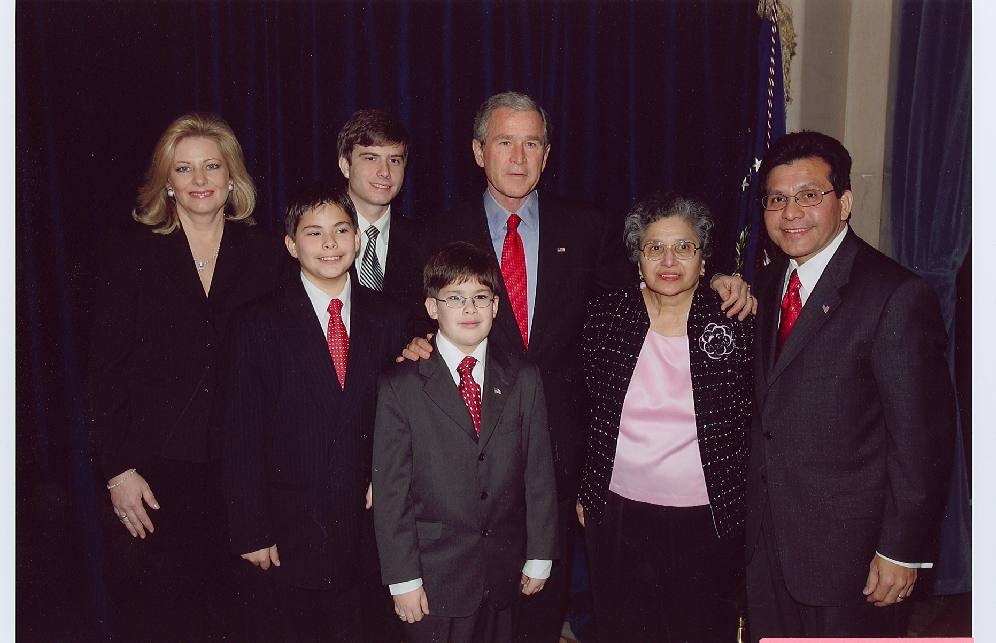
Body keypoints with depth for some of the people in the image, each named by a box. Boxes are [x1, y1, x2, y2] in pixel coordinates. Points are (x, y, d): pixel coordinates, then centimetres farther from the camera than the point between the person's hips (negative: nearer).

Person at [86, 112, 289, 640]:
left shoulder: (264, 255, 6)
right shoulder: (133, 251, 2)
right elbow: (104, 367, -1)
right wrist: (117, 469, -7)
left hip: (239, 471, 1)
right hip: (152, 471, -1)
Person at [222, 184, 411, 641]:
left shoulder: (387, 319, 3)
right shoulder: (260, 325, -5)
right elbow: (242, 438, -6)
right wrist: (251, 532, -8)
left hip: (370, 521, 2)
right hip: (293, 530, -2)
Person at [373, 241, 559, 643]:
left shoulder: (524, 380, 4)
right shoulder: (401, 388, -5)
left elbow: (539, 472, 5)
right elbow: (390, 490, -6)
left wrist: (539, 558, 4)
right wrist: (403, 579, -8)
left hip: (504, 575, 3)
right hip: (435, 579, -2)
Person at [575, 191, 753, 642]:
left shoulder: (735, 324, -6)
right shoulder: (605, 316, -2)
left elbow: (753, 420, 3)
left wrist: (744, 506, 2)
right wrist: (583, 491, 10)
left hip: (709, 522, -1)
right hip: (619, 519, 1)